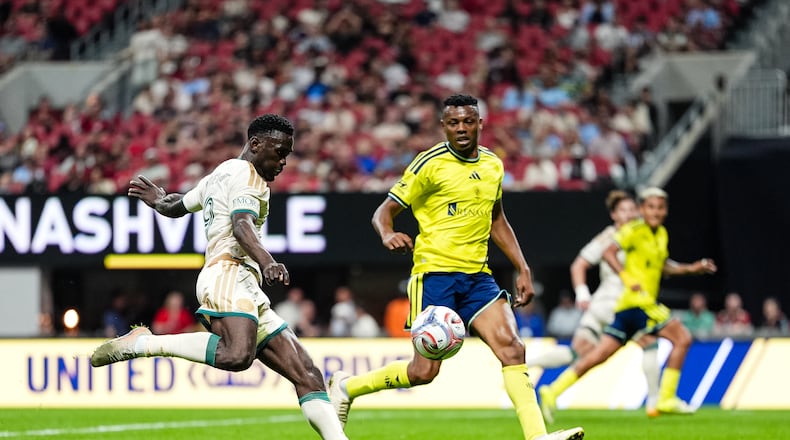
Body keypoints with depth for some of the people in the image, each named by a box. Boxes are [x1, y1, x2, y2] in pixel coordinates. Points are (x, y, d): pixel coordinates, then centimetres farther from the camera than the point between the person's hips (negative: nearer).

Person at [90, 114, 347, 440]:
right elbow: (242, 224, -20)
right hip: (229, 274, -10)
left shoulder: (218, 175, 28)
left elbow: (175, 207, 43)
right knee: (236, 355, -37)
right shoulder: (244, 173, -1)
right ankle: (142, 343, -22)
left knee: (307, 375, 1)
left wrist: (158, 199, 66)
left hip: (248, 293, 10)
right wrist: (266, 262, -37)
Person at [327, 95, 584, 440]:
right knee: (424, 371, -7)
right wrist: (388, 236, -27)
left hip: (477, 276, 5)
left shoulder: (493, 165, 11)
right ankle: (346, 386, 16)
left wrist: (522, 269, 21)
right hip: (435, 272, -5)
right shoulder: (430, 164, -7)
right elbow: (384, 211, -4)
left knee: (511, 346, -14)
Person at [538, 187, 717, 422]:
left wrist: (691, 268, 22)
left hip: (646, 302, 8)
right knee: (682, 337, -11)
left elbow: (662, 266, 31)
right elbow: (609, 253, -19)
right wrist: (628, 278, -29)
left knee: (599, 355, 7)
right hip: (637, 300, -8)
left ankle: (553, 391, 8)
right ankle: (667, 399, -7)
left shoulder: (662, 234, 18)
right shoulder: (634, 230, -8)